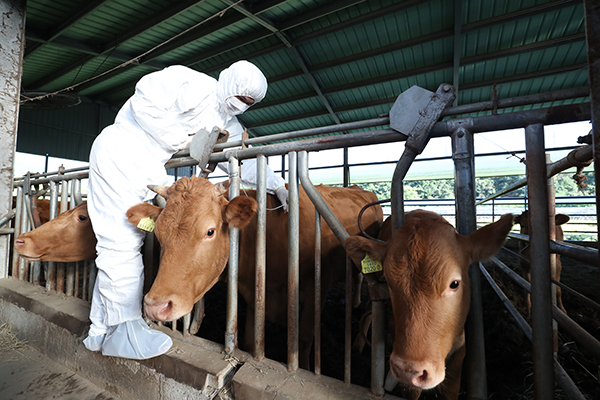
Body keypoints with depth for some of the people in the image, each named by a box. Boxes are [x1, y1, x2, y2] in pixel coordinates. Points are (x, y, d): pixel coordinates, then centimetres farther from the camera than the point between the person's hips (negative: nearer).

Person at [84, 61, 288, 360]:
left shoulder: (225, 122, 13)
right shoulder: (196, 85, -10)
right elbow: (145, 100, -19)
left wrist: (278, 186, 4)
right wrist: (182, 139, -14)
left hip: (145, 167, 8)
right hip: (121, 152, -8)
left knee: (126, 242, 8)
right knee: (122, 241, -7)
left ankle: (103, 331, 20)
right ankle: (122, 330, 6)